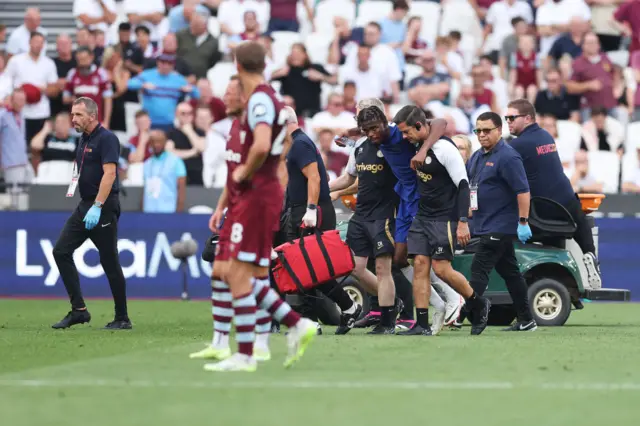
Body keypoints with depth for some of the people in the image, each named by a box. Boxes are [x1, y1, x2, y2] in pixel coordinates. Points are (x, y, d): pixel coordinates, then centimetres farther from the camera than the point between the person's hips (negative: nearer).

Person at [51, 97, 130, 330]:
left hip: (103, 207, -9)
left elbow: (109, 173, -21)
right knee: (61, 251, 0)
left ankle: (122, 318, 6)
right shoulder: (84, 139, 14)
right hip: (85, 206, 9)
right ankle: (78, 309, 1)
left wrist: (97, 207, -27)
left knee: (110, 263, -4)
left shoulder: (106, 138, -13)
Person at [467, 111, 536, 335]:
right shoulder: (477, 157, 14)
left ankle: (477, 315, -14)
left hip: (499, 227, -9)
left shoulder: (508, 157, -14)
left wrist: (523, 222, -22)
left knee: (479, 269, -14)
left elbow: (523, 190, -19)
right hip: (484, 225, 9)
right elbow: (466, 184, 25)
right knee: (510, 272, 12)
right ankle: (526, 320, 17)